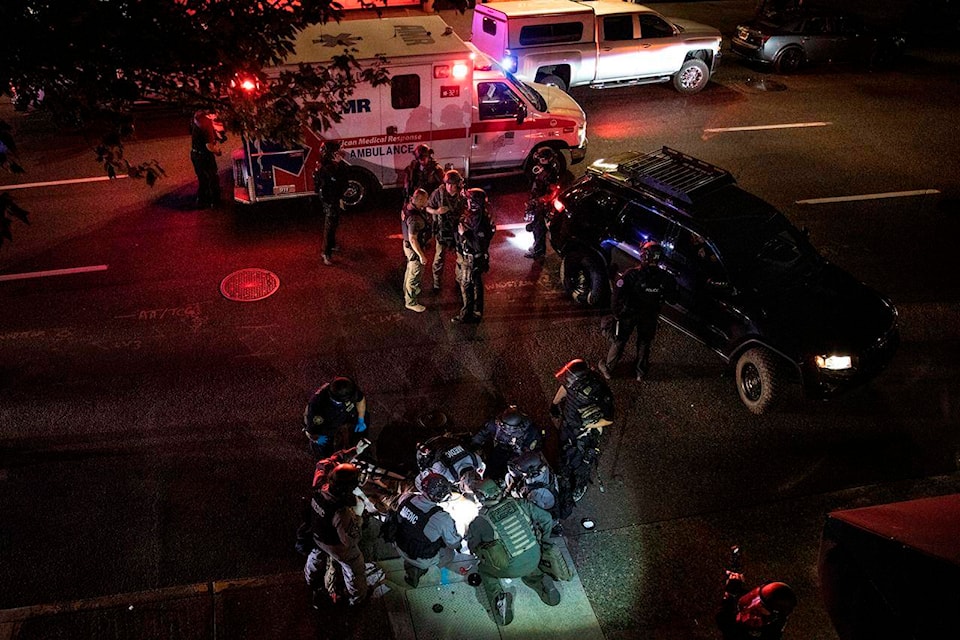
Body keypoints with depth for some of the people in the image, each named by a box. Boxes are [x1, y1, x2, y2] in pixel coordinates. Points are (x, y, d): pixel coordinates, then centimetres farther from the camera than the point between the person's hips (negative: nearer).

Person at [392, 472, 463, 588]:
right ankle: (419, 569, 11)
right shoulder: (442, 518, -35)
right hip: (423, 559, -5)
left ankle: (409, 564, 20)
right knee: (449, 553, 23)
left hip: (400, 548, 5)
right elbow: (453, 543, -17)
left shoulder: (406, 497, -22)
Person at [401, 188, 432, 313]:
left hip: (408, 245, 10)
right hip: (414, 249, -10)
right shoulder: (415, 218, -37)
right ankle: (411, 302, 24)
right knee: (415, 275, 8)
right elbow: (412, 239, -32)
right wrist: (421, 255, -25)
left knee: (410, 269, 31)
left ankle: (408, 290, 54)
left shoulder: (409, 206, -9)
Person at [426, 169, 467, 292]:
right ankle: (436, 282, 22)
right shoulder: (438, 193, -15)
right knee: (439, 258, 3)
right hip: (443, 230, -2)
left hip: (458, 231, 2)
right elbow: (427, 208, -5)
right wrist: (437, 211, -24)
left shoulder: (463, 194, -12)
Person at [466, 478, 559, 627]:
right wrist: (541, 540, 20)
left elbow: (472, 547, 2)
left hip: (511, 568, -4)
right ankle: (541, 582, 16)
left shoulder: (479, 521, -13)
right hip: (534, 560, 4)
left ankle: (498, 598, 7)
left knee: (484, 569, 24)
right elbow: (546, 518, 3)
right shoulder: (518, 503, -5)